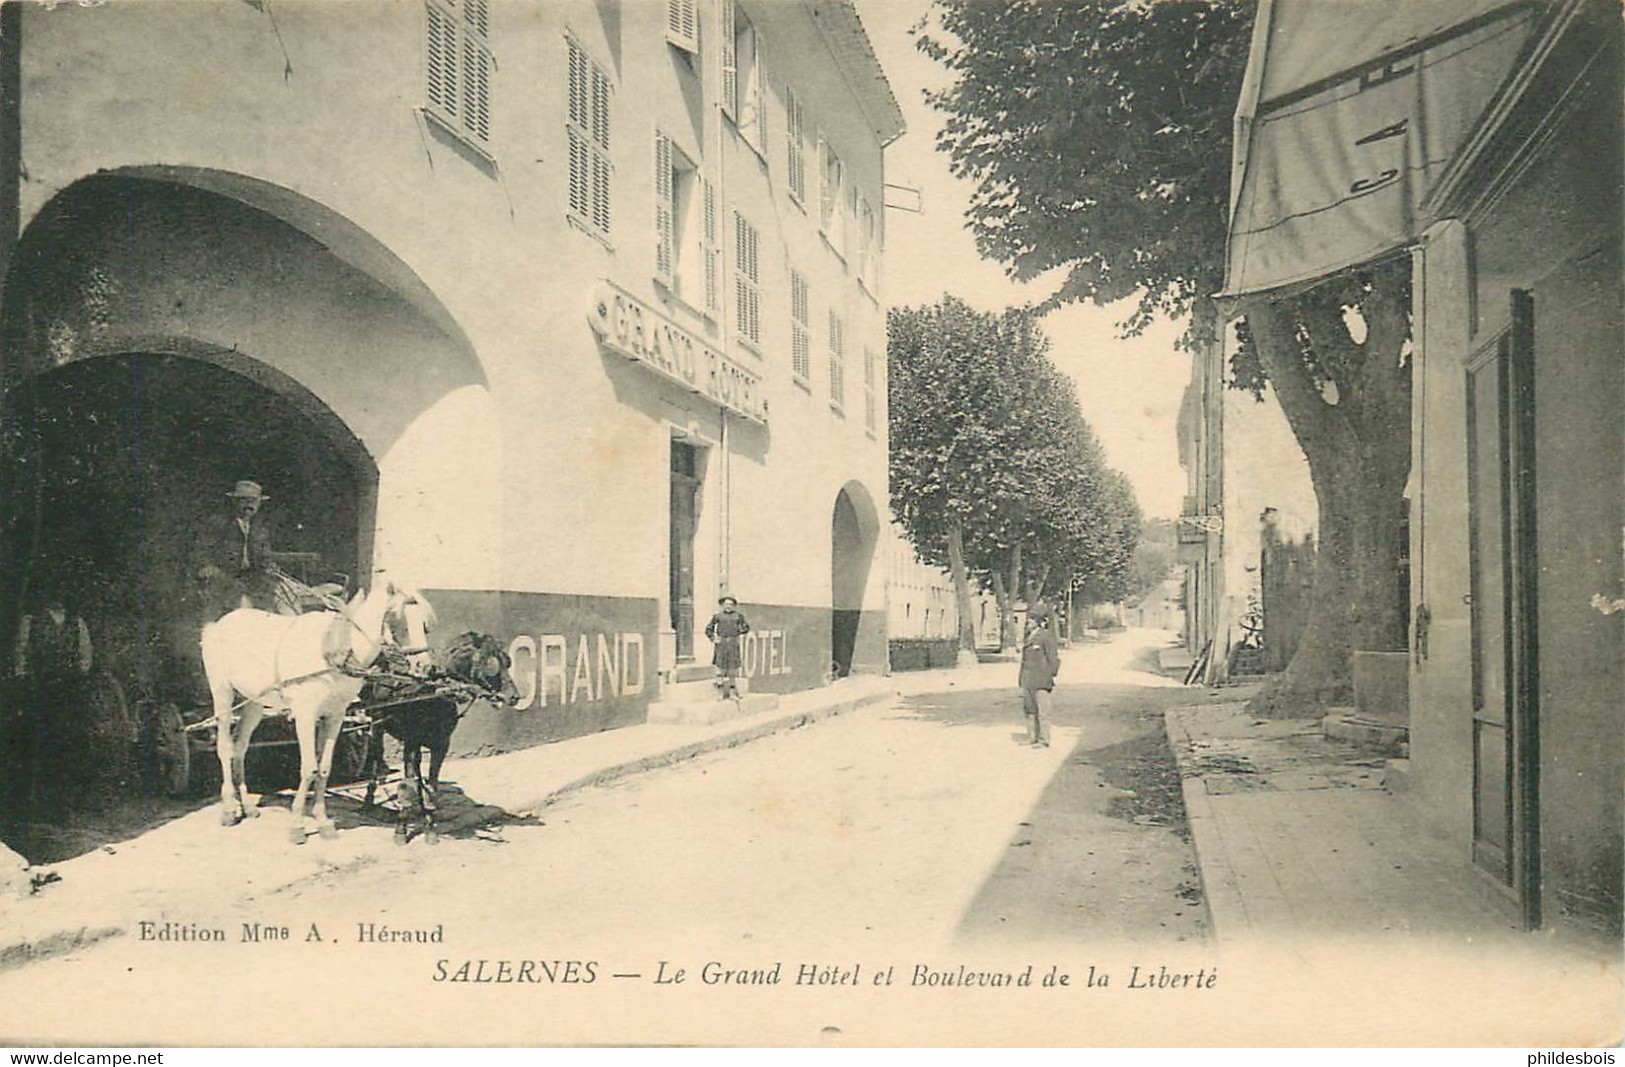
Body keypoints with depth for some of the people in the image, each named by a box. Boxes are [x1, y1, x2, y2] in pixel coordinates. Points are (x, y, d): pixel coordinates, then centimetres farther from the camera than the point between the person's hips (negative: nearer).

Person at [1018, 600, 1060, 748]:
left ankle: (1043, 740, 0)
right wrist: (1021, 680, 18)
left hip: (1041, 681, -8)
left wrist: (1051, 678, -9)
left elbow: (1054, 659, -8)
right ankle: (1032, 738, 19)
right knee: (1029, 709, 11)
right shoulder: (1028, 637, 13)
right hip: (1027, 680, 8)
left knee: (1041, 710, -6)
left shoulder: (1046, 636, -10)